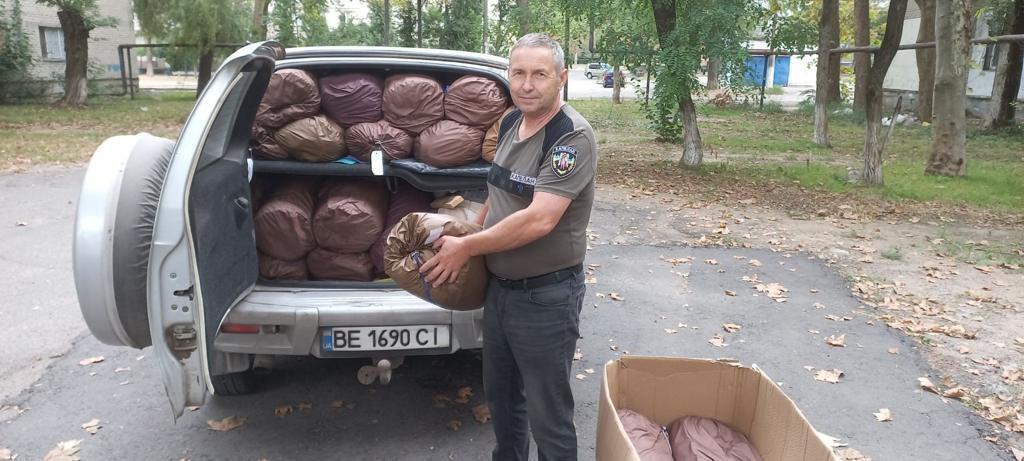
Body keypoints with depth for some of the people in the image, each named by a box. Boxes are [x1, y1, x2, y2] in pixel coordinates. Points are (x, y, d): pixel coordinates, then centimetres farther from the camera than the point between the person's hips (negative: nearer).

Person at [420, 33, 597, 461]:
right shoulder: (510, 122, 3)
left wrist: (465, 247, -20)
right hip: (499, 285, 8)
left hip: (546, 296, -8)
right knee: (500, 393, 25)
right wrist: (475, 232, 12)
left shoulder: (573, 137, -21)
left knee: (547, 416, 6)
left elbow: (539, 220, -29)